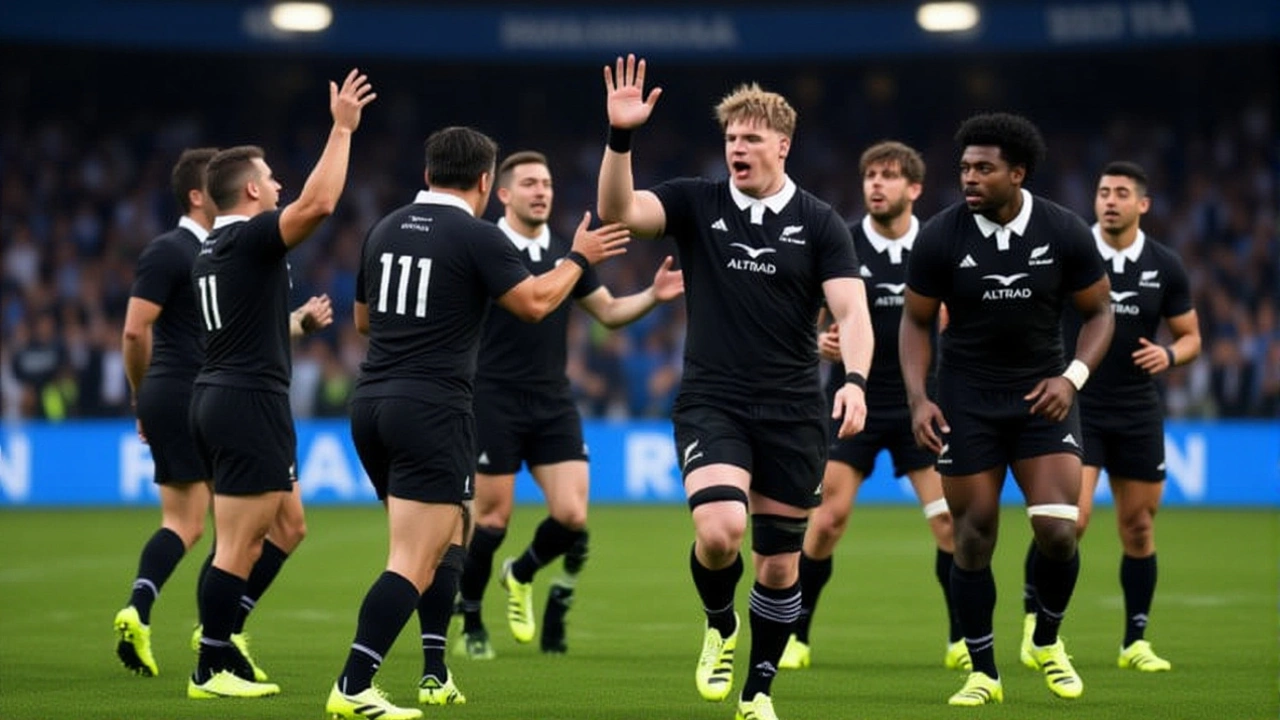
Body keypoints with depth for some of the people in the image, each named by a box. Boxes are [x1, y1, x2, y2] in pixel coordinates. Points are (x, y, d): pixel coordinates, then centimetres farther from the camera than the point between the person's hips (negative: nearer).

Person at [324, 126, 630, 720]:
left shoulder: (386, 230, 12)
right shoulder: (476, 236, -7)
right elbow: (535, 303, -10)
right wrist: (579, 258, 5)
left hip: (371, 403, 8)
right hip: (432, 409, -8)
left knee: (445, 534, 23)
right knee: (415, 562, -8)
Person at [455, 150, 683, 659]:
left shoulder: (565, 254, 10)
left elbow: (609, 312, 18)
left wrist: (653, 296, 2)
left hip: (554, 405, 4)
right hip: (496, 403, -4)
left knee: (572, 516, -7)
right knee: (492, 517, -2)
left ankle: (521, 576, 23)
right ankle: (470, 626, 17)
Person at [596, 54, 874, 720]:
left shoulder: (819, 223, 1)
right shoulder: (696, 203, 2)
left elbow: (852, 312, -7)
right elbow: (617, 210, -14)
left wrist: (855, 380, -25)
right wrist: (620, 136, -29)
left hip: (792, 414, 1)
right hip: (711, 405, -1)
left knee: (779, 565, 6)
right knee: (720, 531, -24)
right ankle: (719, 626, 8)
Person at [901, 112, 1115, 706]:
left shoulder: (1065, 232, -9)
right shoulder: (940, 237, -9)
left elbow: (1098, 312, 2)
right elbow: (916, 322, 2)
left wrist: (1072, 377, -13)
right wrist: (918, 398, -11)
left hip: (1043, 394, 0)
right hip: (967, 401, 0)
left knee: (1057, 530, -13)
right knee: (973, 539, 0)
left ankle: (1048, 642, 14)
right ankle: (983, 674, 15)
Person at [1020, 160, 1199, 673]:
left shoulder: (1165, 266, 2)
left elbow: (1190, 336, 10)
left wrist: (1169, 355, -11)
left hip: (1138, 414, 3)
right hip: (1075, 406, -3)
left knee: (1138, 529, 6)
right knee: (1070, 519, -17)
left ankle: (1135, 642, 18)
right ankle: (1034, 619, 2)